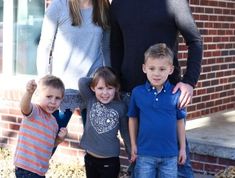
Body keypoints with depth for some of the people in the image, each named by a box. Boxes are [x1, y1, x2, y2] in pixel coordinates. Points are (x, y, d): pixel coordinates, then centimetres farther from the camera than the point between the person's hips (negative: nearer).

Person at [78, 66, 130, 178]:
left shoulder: (121, 107, -7)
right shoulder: (90, 101, -4)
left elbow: (125, 132, 3)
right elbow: (82, 82, -16)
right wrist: (96, 81, -4)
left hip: (110, 160, -2)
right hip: (90, 158, 2)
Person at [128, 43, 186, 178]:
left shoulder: (176, 93, -7)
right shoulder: (137, 92, -6)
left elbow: (180, 121, 2)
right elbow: (133, 118, 5)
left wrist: (182, 148, 6)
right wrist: (133, 145, 6)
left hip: (170, 154, 0)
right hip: (145, 153, 0)